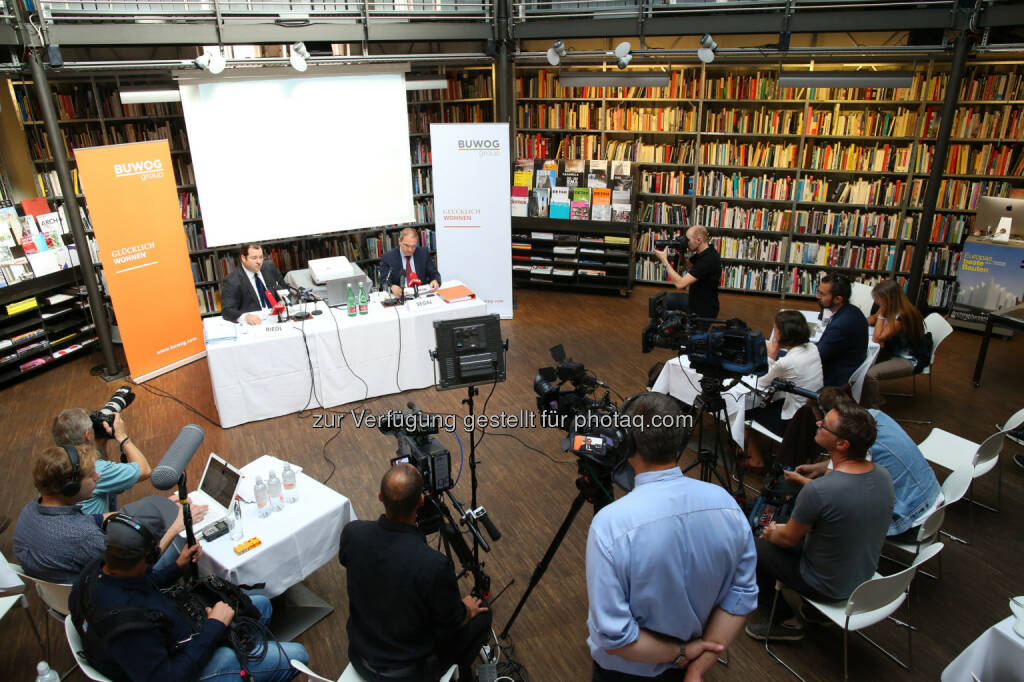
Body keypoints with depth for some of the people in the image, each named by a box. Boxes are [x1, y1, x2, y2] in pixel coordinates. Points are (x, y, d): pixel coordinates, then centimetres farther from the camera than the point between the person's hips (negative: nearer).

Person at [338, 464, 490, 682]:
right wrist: (467, 610, 6)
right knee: (482, 615, 17)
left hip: (360, 658, 5)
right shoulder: (435, 565, -36)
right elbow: (453, 621, -17)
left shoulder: (352, 534, -22)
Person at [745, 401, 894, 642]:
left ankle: (785, 622, 20)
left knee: (757, 547, 10)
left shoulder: (817, 491, -34)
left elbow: (789, 539, -17)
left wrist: (771, 534, 6)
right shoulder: (883, 475, -12)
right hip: (864, 578, 7)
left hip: (829, 588, -7)